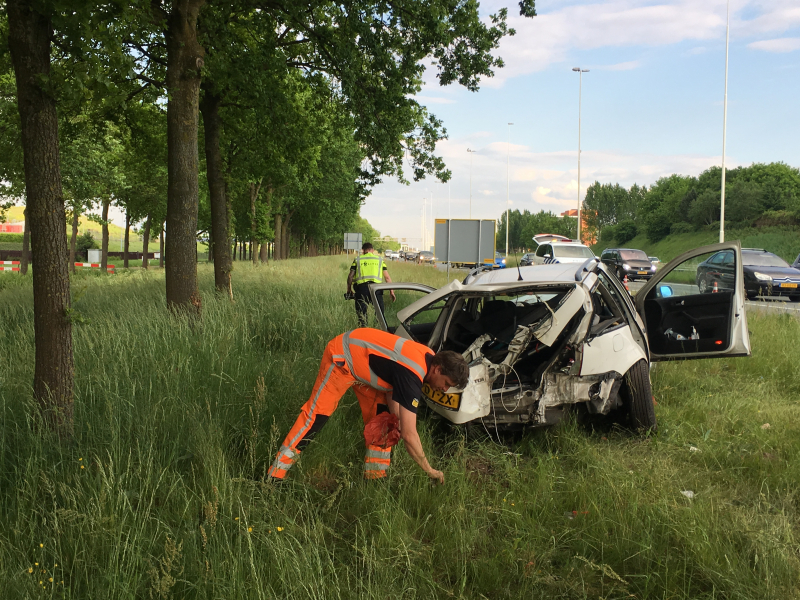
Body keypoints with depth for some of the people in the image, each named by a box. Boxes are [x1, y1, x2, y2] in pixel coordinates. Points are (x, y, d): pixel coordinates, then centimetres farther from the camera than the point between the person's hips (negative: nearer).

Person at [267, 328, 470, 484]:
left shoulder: (428, 358, -8)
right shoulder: (412, 375, -34)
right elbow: (409, 434, -33)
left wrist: (396, 417, -11)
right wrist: (431, 471, -23)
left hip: (364, 361, 9)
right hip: (342, 357, -9)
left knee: (381, 419, 4)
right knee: (315, 415, -10)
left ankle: (375, 478, 10)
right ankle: (275, 476, -5)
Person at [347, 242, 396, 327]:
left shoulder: (357, 260, 13)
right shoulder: (380, 260, 16)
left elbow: (350, 276, 6)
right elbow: (387, 277, 9)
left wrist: (349, 290, 17)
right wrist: (391, 291, 11)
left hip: (361, 287, 0)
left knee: (361, 314, 5)